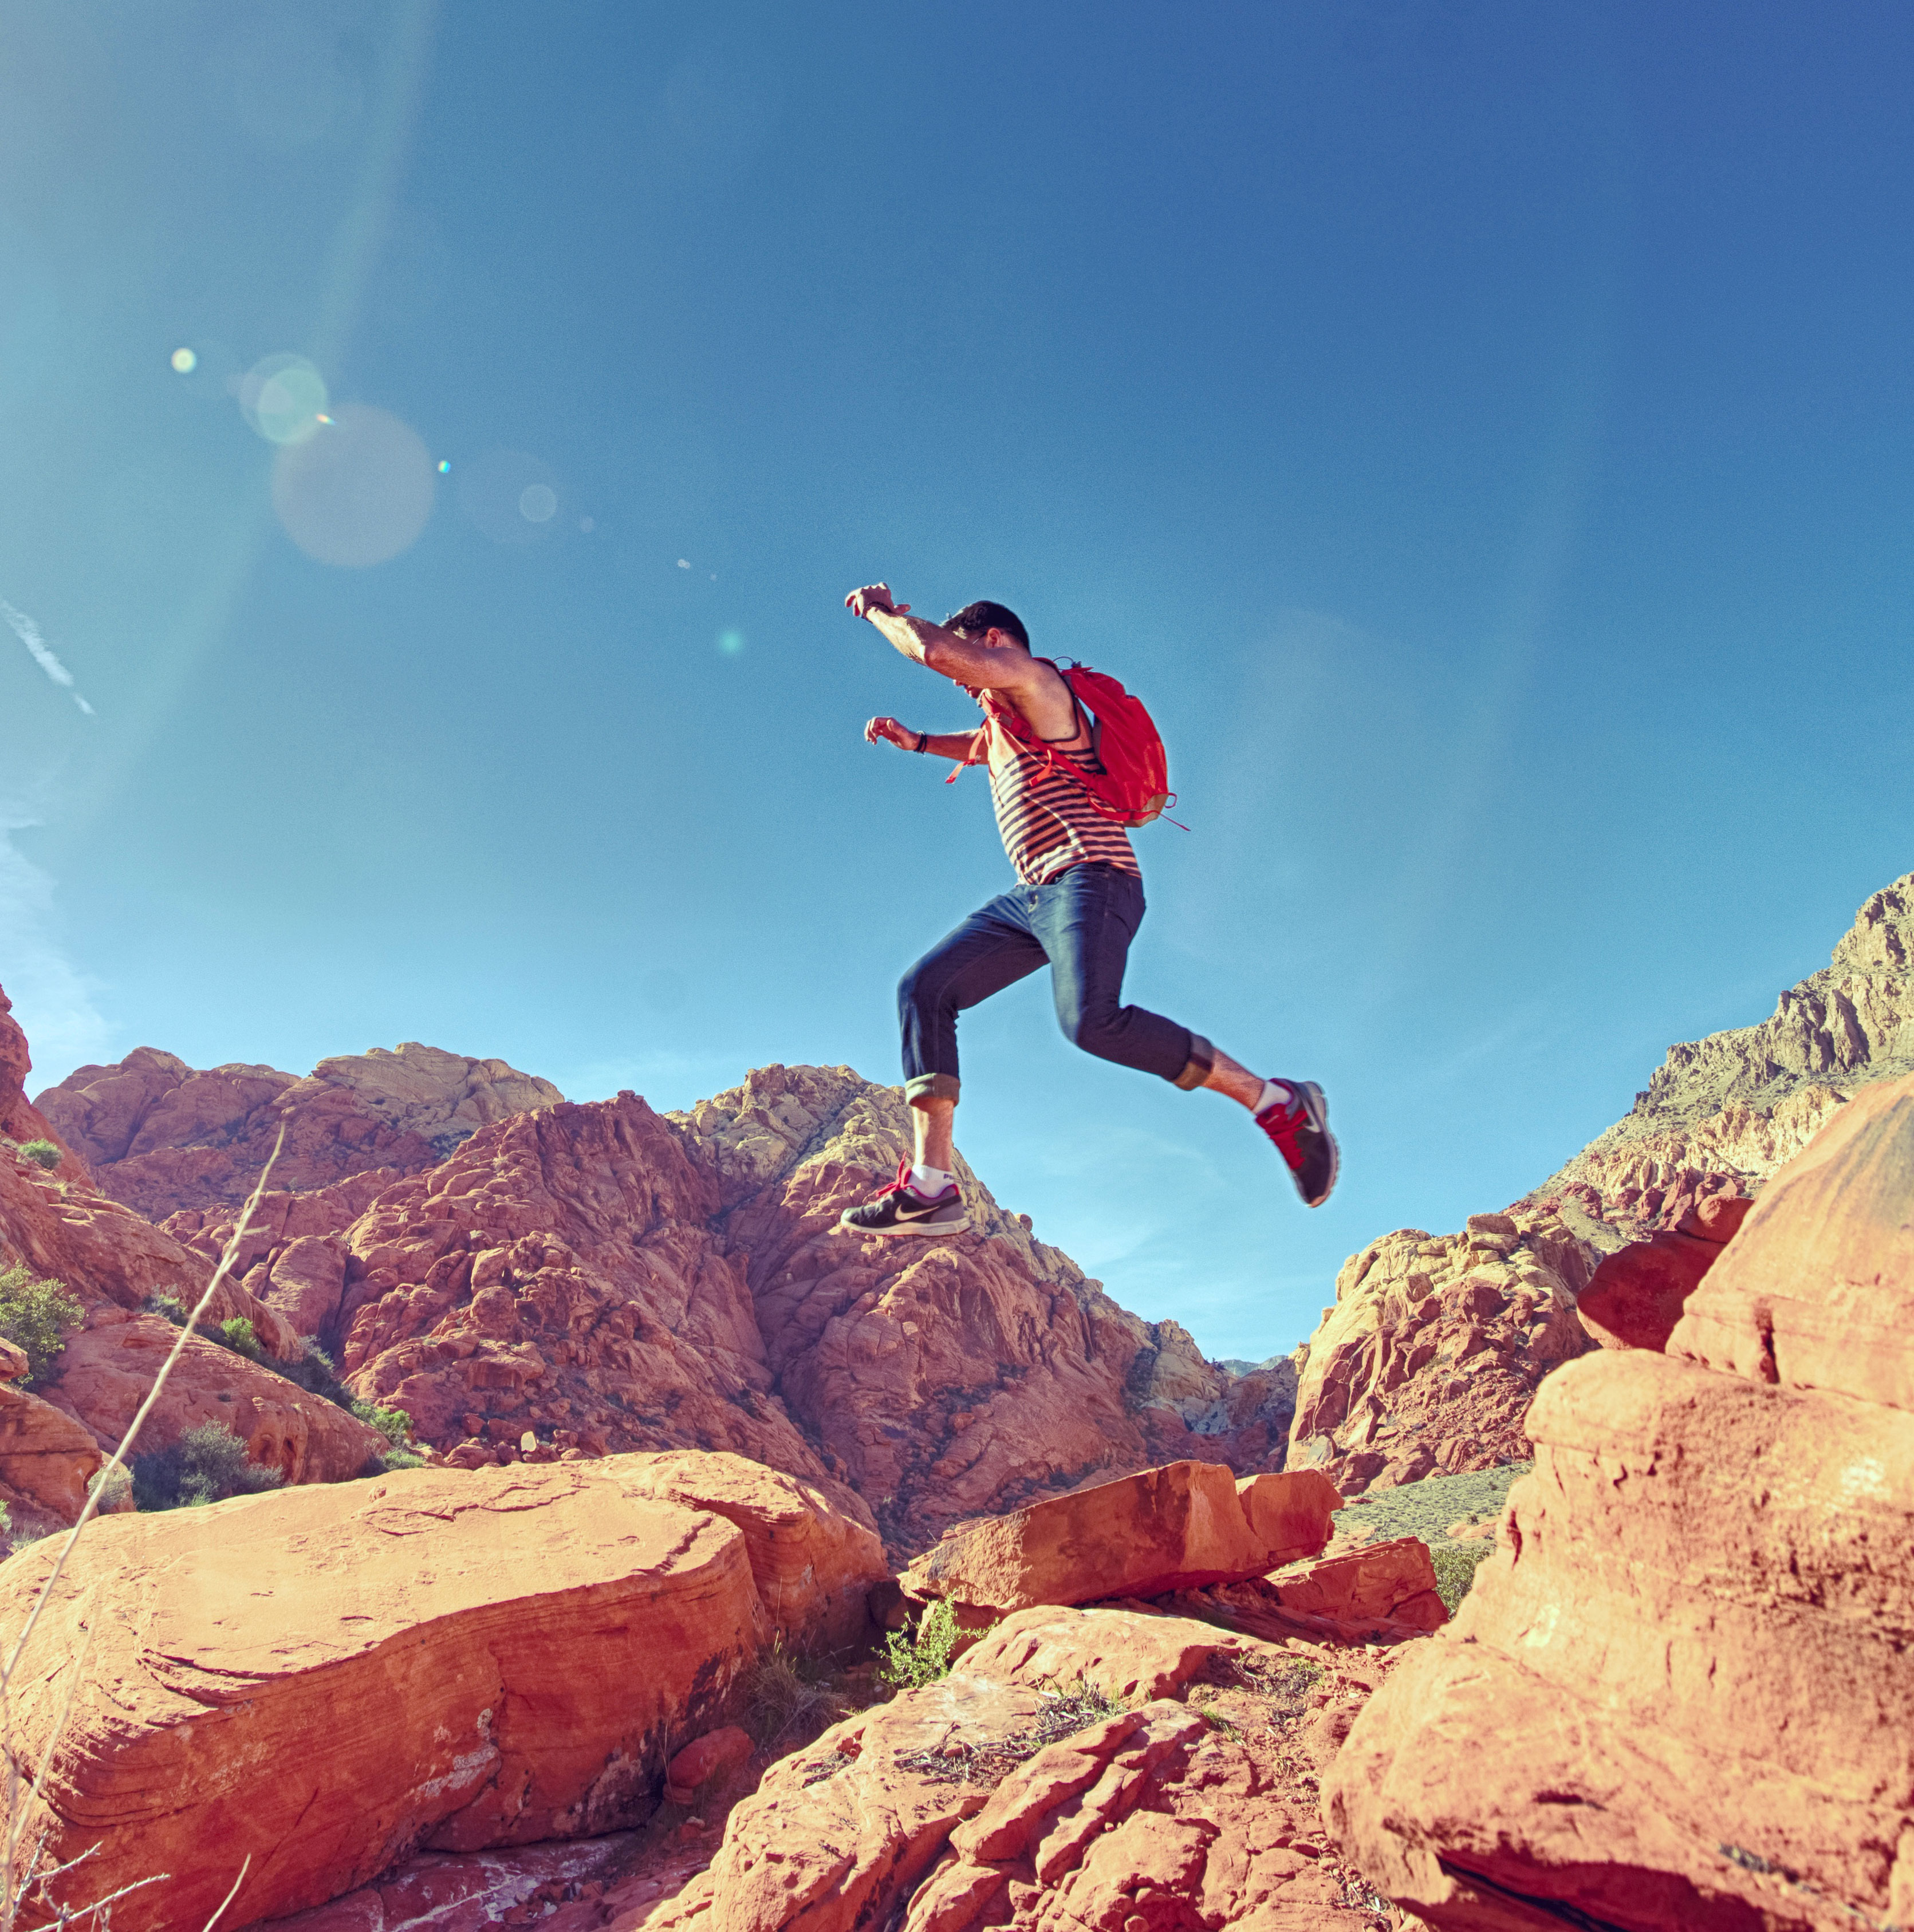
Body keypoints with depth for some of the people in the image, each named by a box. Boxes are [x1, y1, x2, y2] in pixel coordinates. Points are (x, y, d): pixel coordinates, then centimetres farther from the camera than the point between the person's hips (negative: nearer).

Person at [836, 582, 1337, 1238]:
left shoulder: (1035, 679, 0)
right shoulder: (1005, 720, 29)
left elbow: (935, 650, -15)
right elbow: (977, 746, 54)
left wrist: (878, 611, 3)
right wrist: (916, 740, 37)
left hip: (1089, 881, -10)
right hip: (1031, 898, 10)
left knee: (1093, 1021, -33)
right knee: (923, 989, -3)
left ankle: (1279, 1103, -19)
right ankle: (931, 1186, -9)